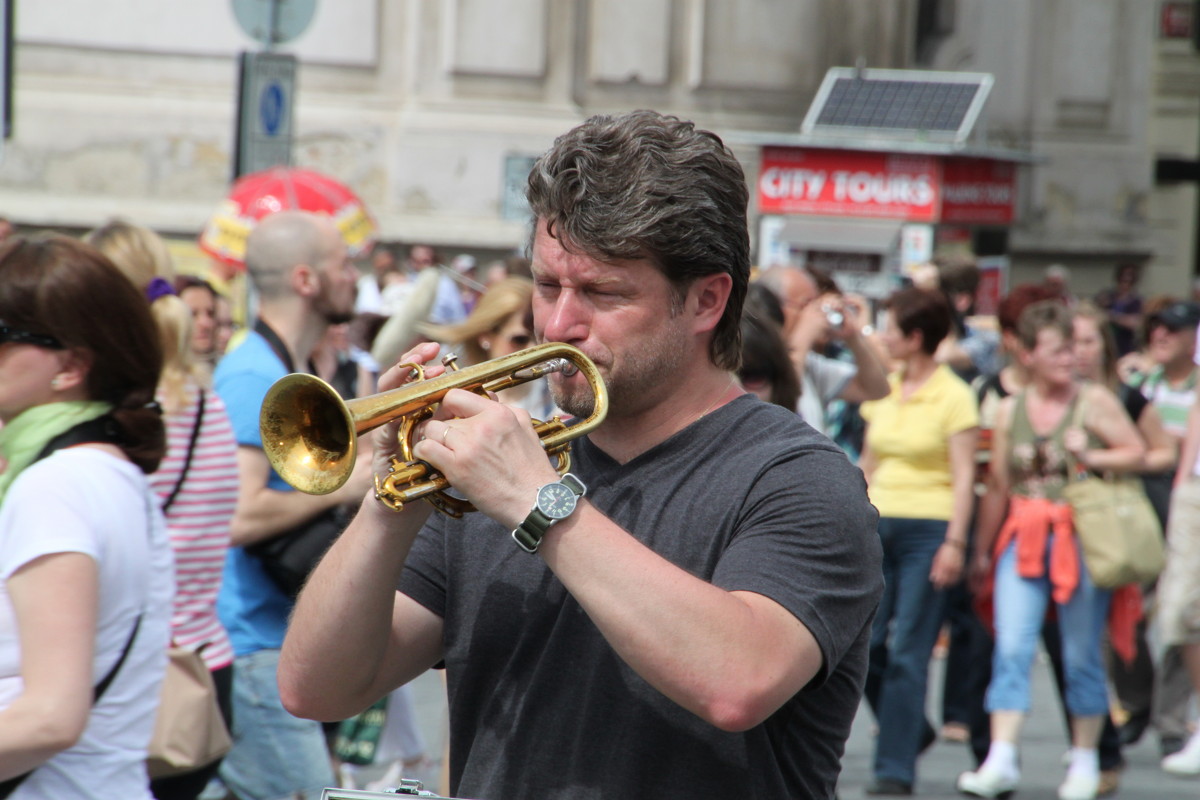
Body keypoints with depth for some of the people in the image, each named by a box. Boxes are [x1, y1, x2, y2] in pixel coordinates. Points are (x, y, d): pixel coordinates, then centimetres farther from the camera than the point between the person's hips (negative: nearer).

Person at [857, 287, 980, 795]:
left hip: (928, 528, -6)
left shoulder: (954, 396, -5)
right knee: (863, 643, 0)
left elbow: (964, 476, -8)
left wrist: (955, 543, -15)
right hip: (879, 524, 6)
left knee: (907, 651, -6)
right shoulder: (882, 391, 11)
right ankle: (908, 731, 24)